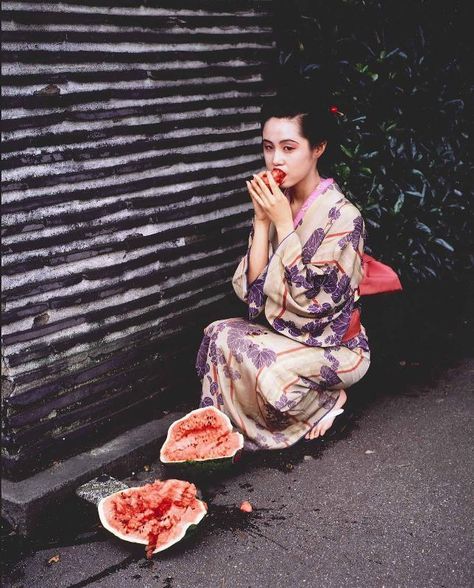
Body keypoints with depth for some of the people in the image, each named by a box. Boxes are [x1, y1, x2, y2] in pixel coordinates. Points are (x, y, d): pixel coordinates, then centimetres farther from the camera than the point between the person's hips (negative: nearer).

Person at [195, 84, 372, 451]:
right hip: (283, 333, 6)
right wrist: (261, 220, -15)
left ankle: (325, 403, -2)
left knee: (230, 345, -25)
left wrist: (282, 222, -24)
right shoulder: (275, 203, -1)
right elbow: (251, 290, -5)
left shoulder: (343, 215, -19)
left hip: (334, 347, -6)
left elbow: (311, 300, -25)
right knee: (219, 334, -19)